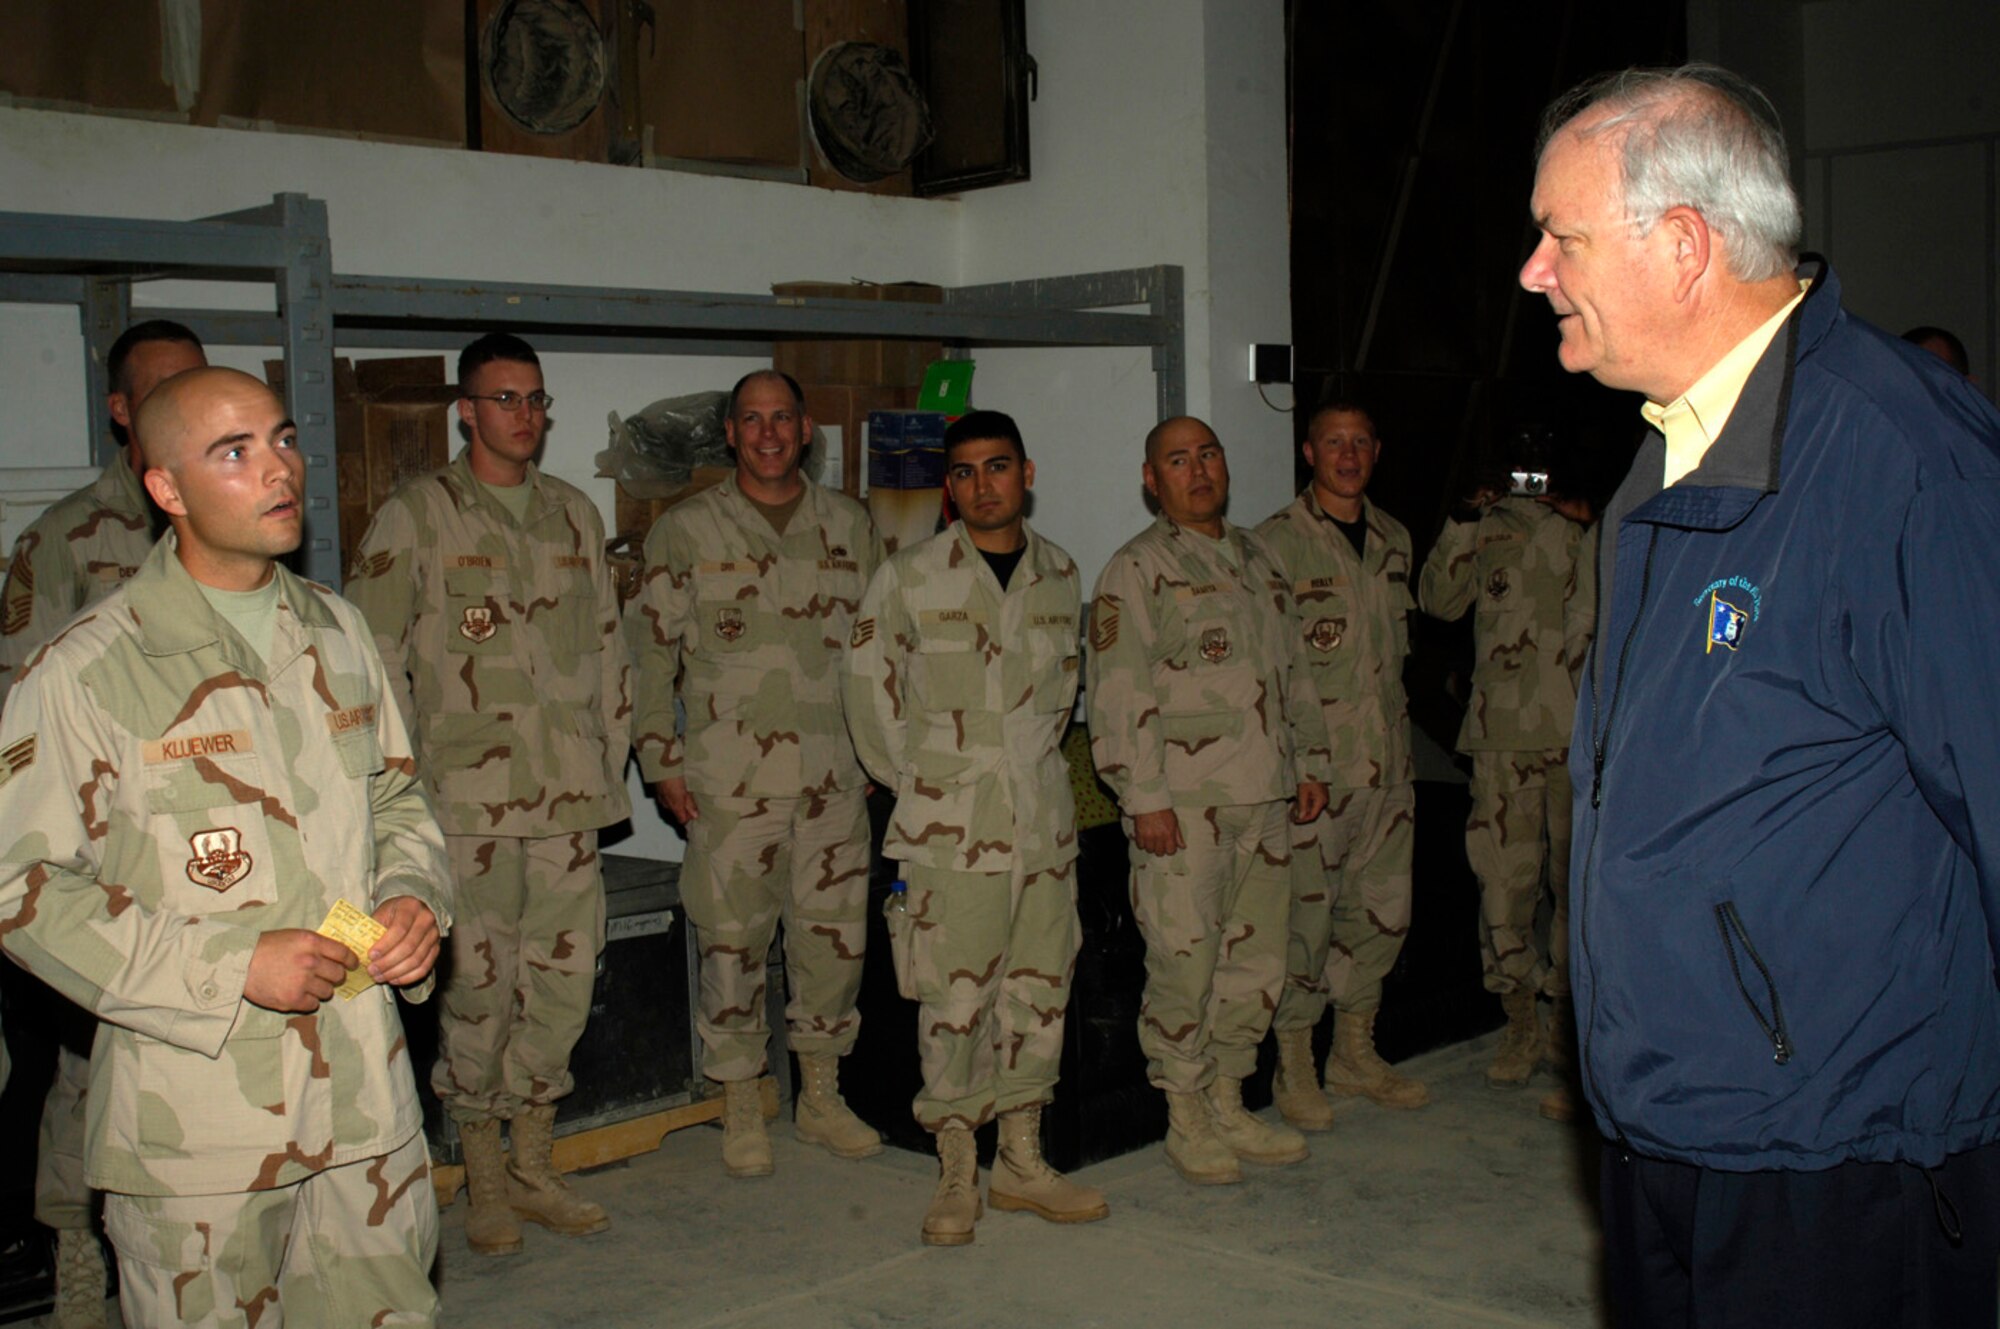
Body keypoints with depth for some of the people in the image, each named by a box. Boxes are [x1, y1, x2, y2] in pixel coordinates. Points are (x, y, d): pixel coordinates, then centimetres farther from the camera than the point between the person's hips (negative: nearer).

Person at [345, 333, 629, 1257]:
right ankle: (484, 1181, 18)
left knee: (563, 980, 8)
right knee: (476, 990, 1)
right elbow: (374, 658, -4)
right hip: (468, 799, -4)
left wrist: (611, 760, 15)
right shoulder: (414, 518, -2)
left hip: (569, 798, 5)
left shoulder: (575, 515, 14)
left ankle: (534, 1167, 24)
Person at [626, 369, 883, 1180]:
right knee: (733, 939, 1)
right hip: (730, 771, -3)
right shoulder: (685, 530, 1)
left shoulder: (849, 525, 10)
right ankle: (741, 1113, 16)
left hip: (834, 769, 3)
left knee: (837, 932, 8)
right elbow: (651, 648, 2)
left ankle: (821, 1097, 24)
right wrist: (661, 758, -4)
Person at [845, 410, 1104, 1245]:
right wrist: (914, 782, 2)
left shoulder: (1060, 577, 8)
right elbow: (871, 690, 1)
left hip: (1044, 816, 4)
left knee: (1040, 988, 9)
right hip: (951, 823, -4)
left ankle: (1021, 1163, 22)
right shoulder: (909, 578, -4)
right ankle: (956, 1174, 11)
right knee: (955, 995, -3)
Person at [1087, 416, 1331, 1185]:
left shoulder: (1257, 561, 19)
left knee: (1256, 958, 10)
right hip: (1183, 805, -7)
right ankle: (1186, 1118, 11)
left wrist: (1309, 762, 17)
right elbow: (1117, 694, -11)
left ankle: (1227, 1103, 24)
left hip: (1262, 801, 7)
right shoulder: (1136, 570, -4)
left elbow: (1294, 670, 24)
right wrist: (1145, 797, -16)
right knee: (1185, 961, -4)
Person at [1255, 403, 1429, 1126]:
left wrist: (1396, 728, 18)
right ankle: (1294, 1068, 12)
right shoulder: (1277, 540, -7)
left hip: (1386, 759, 6)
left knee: (1383, 909, 12)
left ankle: (1356, 1053, 27)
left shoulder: (1393, 539, 13)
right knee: (1305, 913, -2)